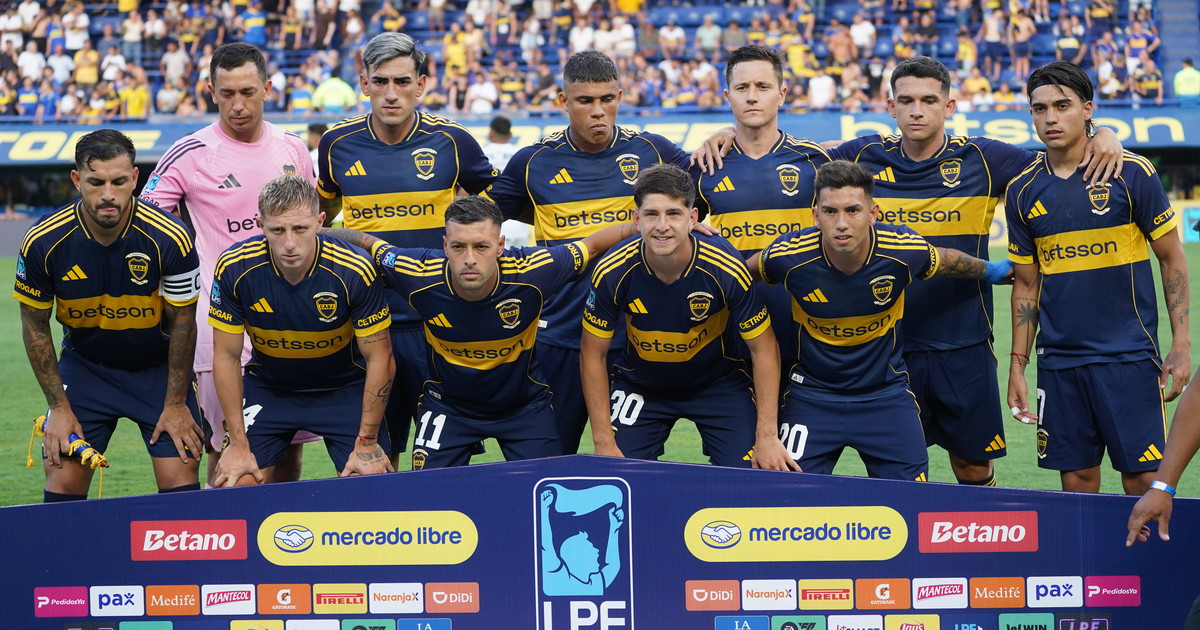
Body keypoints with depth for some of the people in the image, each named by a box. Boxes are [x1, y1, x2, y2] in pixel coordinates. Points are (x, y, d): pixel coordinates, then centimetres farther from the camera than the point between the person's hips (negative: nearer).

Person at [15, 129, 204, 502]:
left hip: (160, 368, -1)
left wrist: (176, 403, -7)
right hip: (84, 366, 1)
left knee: (180, 482, -10)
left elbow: (182, 321, -9)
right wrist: (58, 407, -6)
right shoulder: (43, 243, -19)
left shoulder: (169, 239, -23)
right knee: (63, 482, -7)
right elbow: (35, 324, -4)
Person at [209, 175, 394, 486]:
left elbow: (379, 360, -16)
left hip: (344, 388, -1)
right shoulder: (234, 268, -22)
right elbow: (227, 356, -10)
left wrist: (367, 443, -14)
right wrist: (238, 444, -11)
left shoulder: (355, 272, -26)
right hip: (267, 387, 1)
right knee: (232, 485, -11)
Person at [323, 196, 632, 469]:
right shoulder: (420, 275, -26)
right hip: (446, 404, 0)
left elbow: (593, 244, -12)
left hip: (524, 403, 0)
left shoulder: (531, 271, -29)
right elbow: (368, 243, -6)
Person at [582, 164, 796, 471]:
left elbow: (763, 349, -15)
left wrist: (767, 437, -18)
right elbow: (593, 354, -10)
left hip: (721, 384, -1)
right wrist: (604, 442, -13)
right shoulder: (613, 273, -24)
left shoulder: (727, 269, -27)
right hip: (639, 385, 1)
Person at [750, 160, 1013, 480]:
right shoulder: (787, 256, -22)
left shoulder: (906, 251, -19)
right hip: (812, 392, -1)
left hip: (886, 393, 1)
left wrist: (989, 271, 18)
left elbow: (947, 261, 5)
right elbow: (744, 272, 2)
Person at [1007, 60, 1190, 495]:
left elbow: (1171, 259, 1)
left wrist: (1181, 344, -7)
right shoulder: (1023, 191, 6)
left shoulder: (1131, 173, -4)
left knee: (1144, 481, -5)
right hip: (1058, 360, 3)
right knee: (1077, 481, 6)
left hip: (1129, 356, -3)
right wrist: (1017, 364, 7)